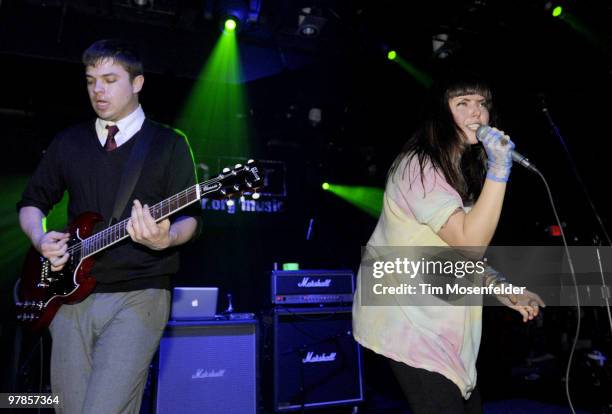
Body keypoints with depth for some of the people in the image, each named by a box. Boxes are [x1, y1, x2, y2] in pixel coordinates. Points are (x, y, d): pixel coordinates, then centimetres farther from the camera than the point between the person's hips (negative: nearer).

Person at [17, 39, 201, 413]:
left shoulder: (169, 144, 1)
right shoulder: (68, 142, 13)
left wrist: (166, 238, -25)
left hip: (139, 294, -4)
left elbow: (190, 217, -3)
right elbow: (31, 202, 20)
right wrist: (40, 238, -1)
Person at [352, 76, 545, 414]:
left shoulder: (465, 170, 11)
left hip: (441, 319, 9)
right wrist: (499, 170, -28)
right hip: (407, 318, -9)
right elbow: (469, 241, -26)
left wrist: (505, 291, 4)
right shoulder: (419, 166, -19)